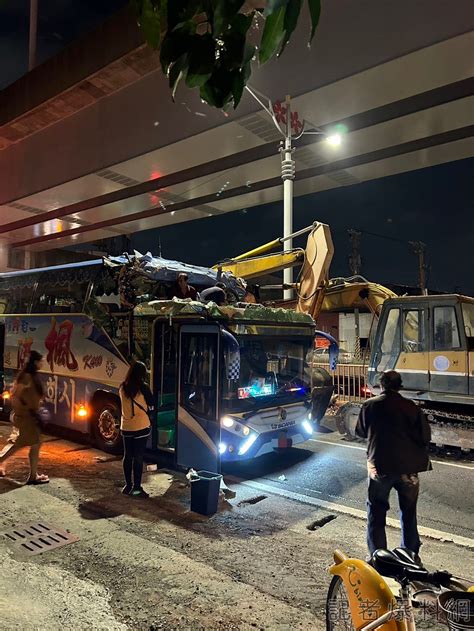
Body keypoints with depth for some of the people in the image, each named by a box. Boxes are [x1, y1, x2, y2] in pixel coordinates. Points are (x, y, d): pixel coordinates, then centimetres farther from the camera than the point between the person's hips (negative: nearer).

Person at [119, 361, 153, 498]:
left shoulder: (122, 387, -1)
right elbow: (151, 403, -2)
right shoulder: (143, 387, -15)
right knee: (138, 458, 2)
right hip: (141, 427, -5)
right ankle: (136, 488, 7)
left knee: (128, 456, 14)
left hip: (126, 427, 5)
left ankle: (128, 485, 24)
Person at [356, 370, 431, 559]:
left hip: (379, 467, -1)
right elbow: (425, 437, -6)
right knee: (409, 513, 20)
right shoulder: (410, 407, -7)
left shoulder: (370, 405, -5)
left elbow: (360, 432, 6)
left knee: (376, 512, 13)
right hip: (408, 468, 1)